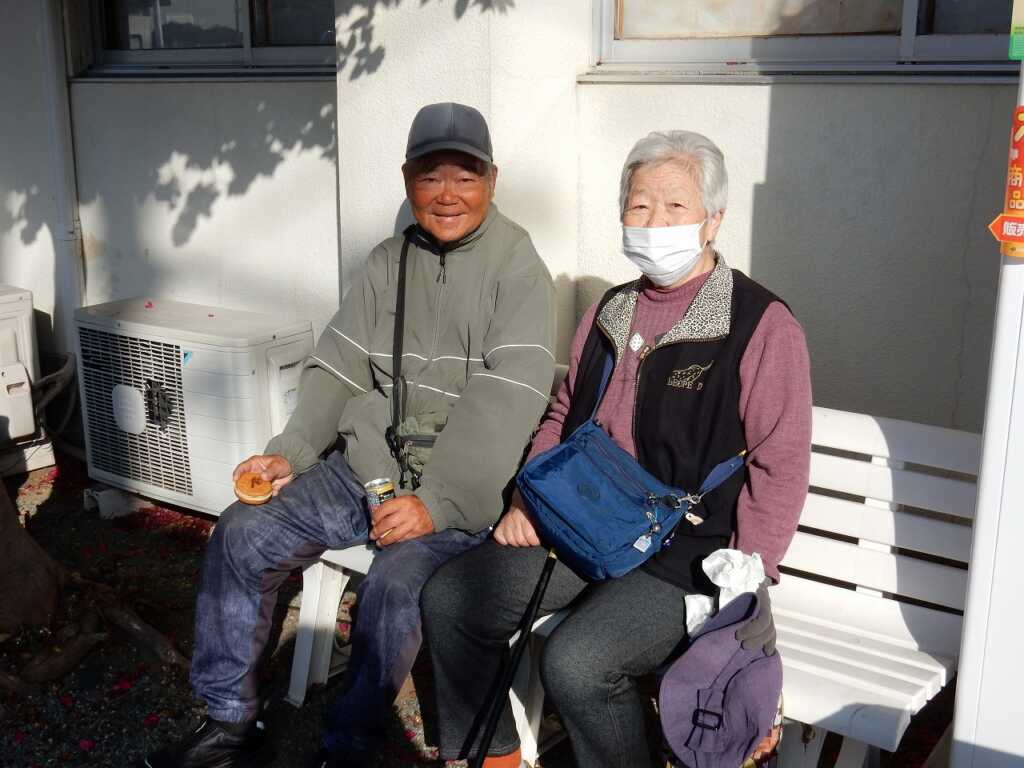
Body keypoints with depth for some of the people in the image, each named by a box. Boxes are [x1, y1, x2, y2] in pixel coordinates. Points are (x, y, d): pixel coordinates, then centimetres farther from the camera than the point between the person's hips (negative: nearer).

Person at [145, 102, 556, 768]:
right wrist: (291, 452, -2)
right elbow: (338, 367, 13)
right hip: (365, 467, 6)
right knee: (241, 535, -7)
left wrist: (438, 502, -24)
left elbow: (505, 406, -17)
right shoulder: (389, 262, 13)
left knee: (395, 583, -30)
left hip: (458, 492, -6)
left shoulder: (517, 269, -7)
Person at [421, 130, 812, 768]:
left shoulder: (762, 324, -7)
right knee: (448, 599, -4)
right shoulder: (612, 310, 14)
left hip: (686, 553, -6)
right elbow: (563, 415, 23)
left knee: (576, 662, -28)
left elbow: (780, 467, -11)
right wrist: (529, 500, 8)